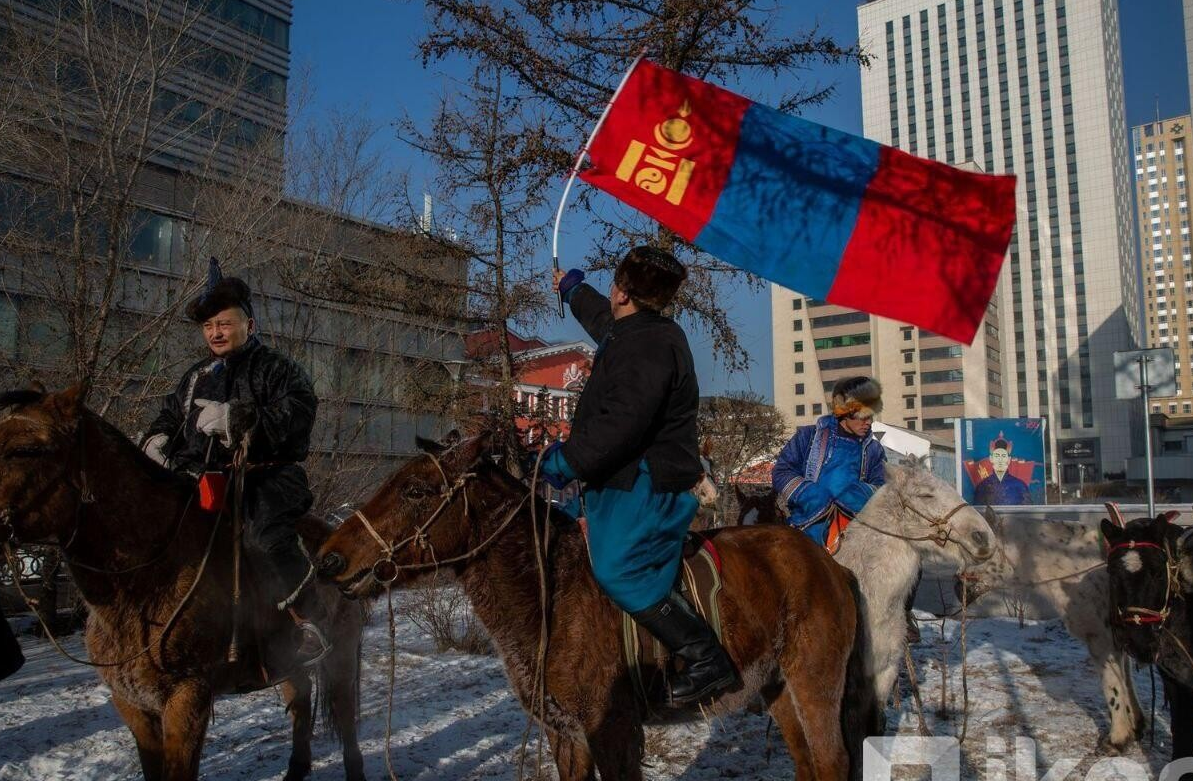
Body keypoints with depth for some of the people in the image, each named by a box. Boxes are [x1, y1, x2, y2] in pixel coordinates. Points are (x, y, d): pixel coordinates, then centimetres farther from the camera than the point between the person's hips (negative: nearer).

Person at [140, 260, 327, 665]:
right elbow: (171, 415, 34)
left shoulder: (276, 369, 1)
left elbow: (297, 413, -17)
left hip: (268, 474, -8)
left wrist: (237, 417, -27)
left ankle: (311, 622, -25)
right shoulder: (197, 376, 23)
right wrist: (158, 440, 9)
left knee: (260, 534, -35)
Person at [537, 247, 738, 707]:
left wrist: (566, 461, -21)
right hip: (629, 479, 12)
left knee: (618, 572, -23)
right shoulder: (633, 333, 15)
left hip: (647, 486, -12)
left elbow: (622, 423, -30)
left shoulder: (646, 344, -20)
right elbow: (601, 318, 41)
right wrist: (572, 289, 56)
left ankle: (707, 659, -17)